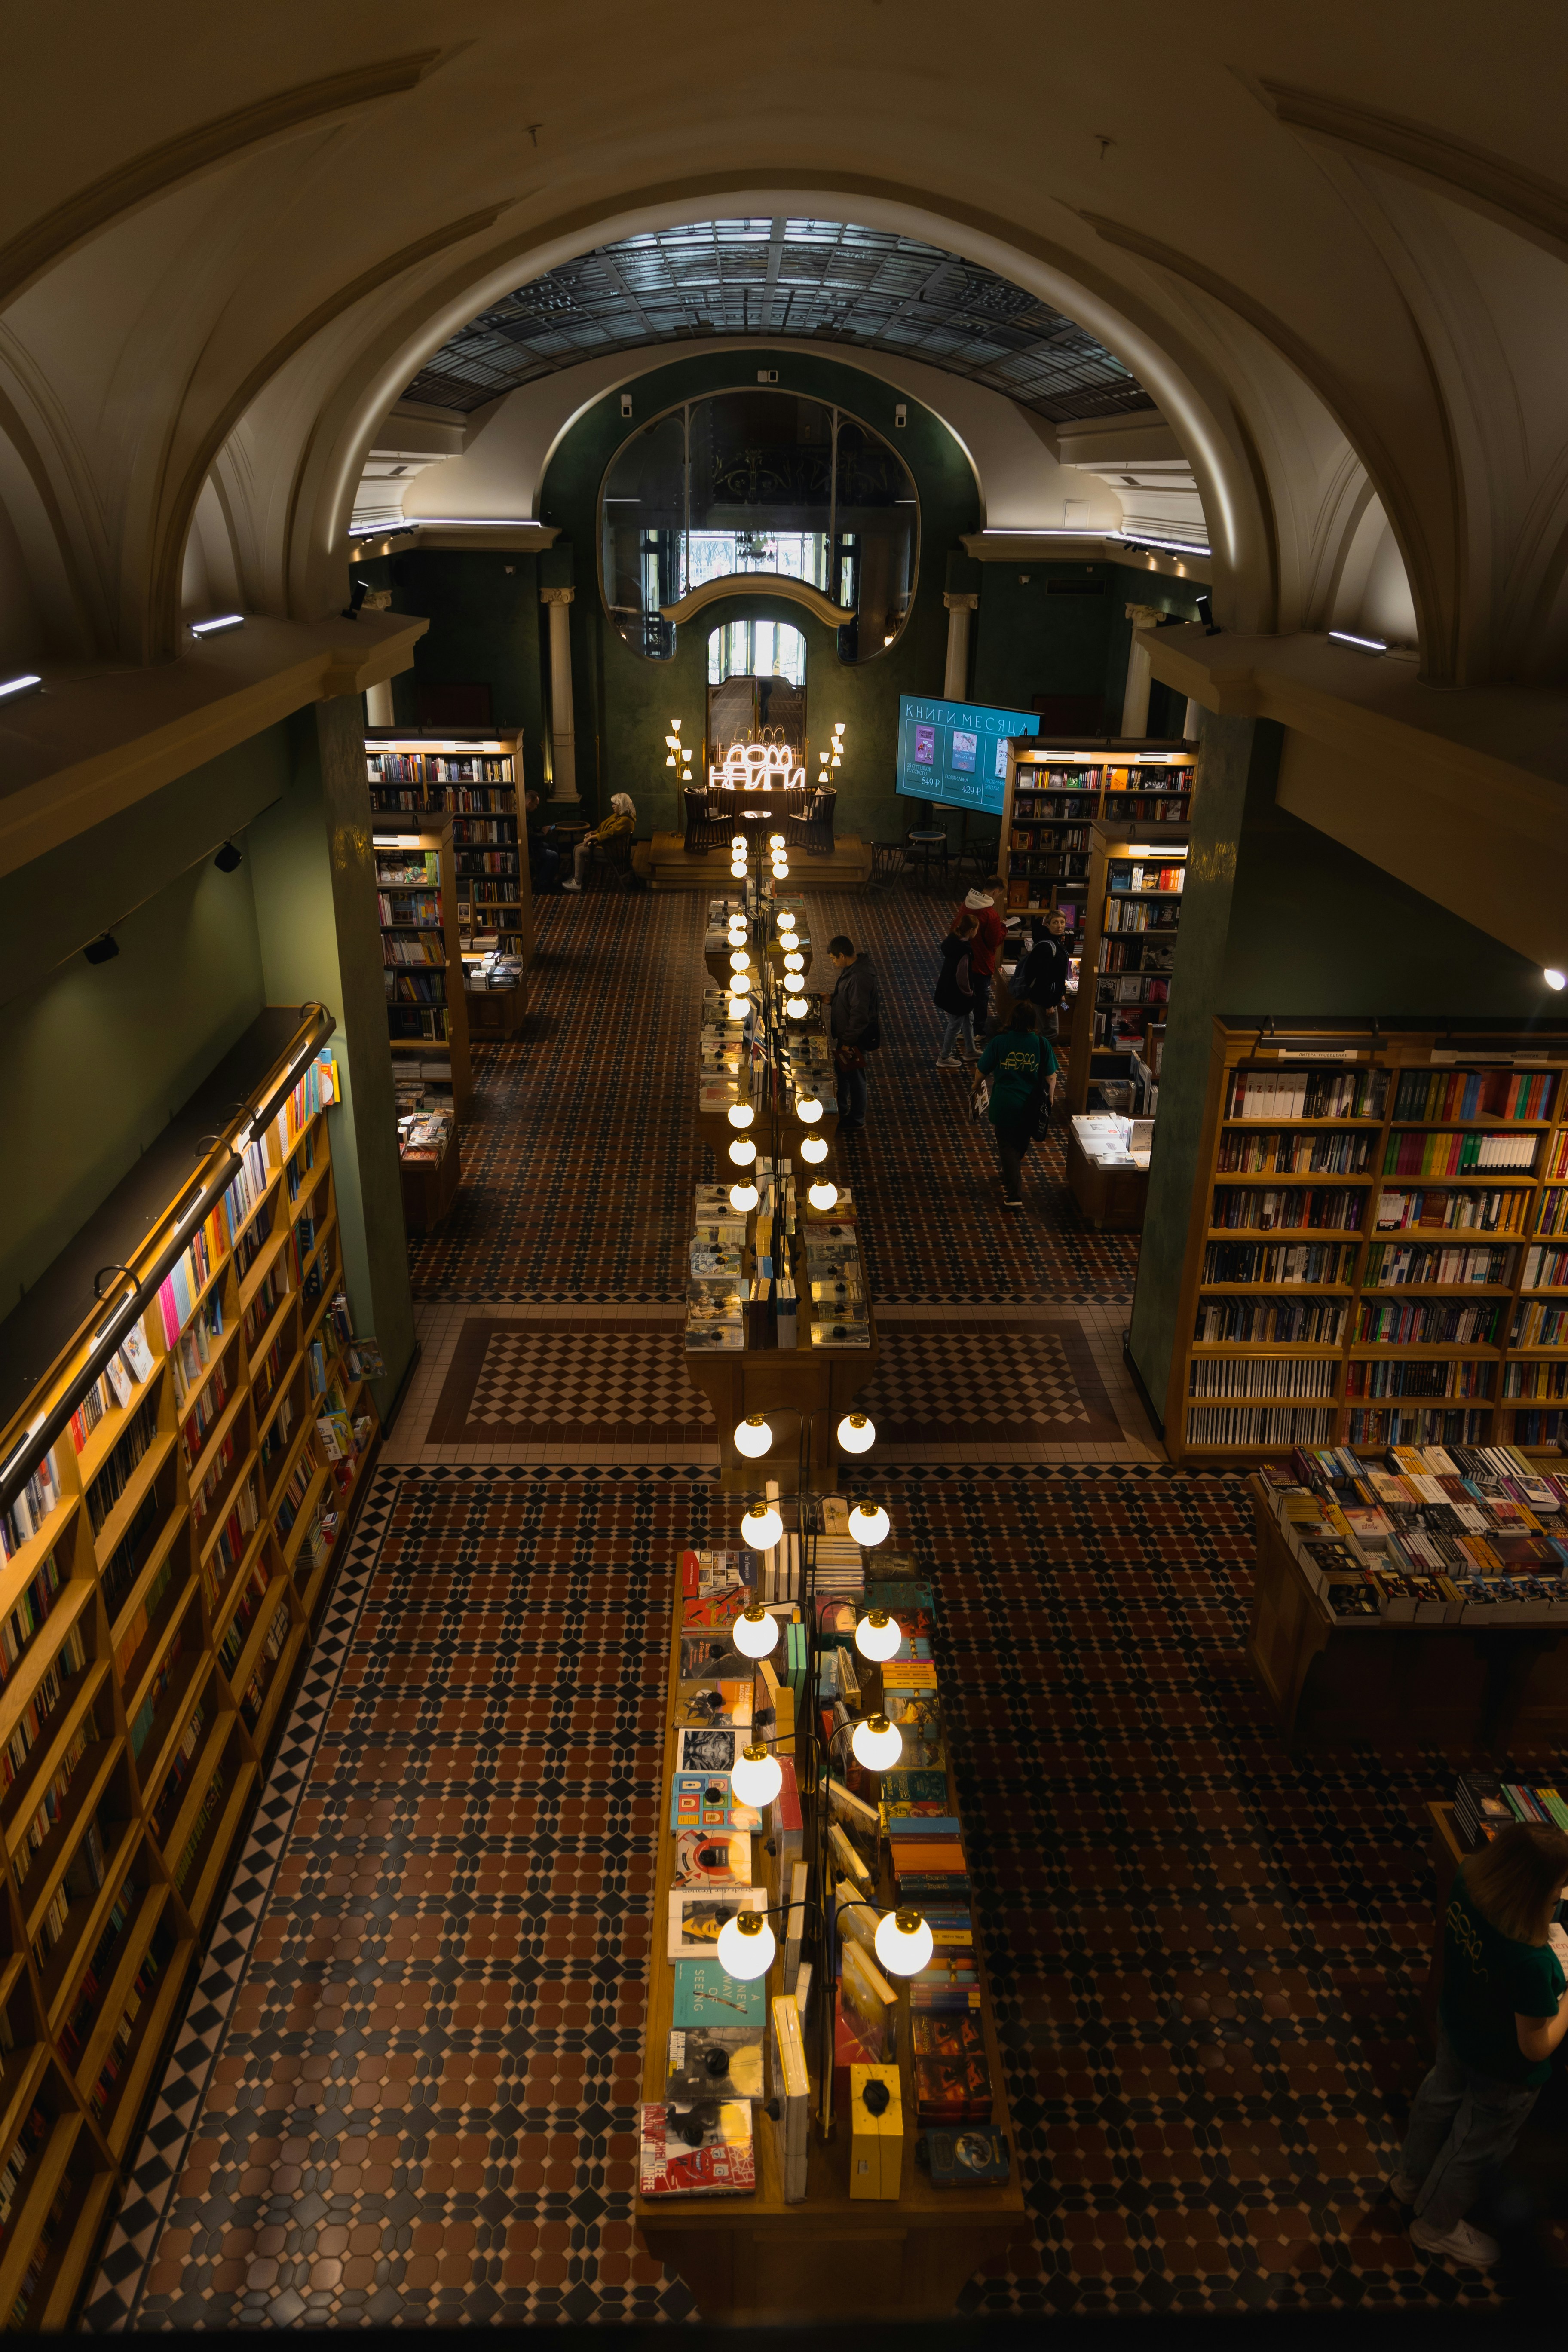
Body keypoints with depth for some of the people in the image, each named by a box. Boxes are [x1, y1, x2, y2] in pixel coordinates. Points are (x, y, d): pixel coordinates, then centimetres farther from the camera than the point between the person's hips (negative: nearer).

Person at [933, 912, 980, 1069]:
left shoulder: (953, 940, -2)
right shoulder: (964, 950, -30)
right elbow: (962, 976, -29)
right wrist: (968, 992, -12)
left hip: (948, 989, 9)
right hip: (956, 994, -9)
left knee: (968, 1018, 25)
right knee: (955, 1025, 8)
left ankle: (971, 1050, 41)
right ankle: (944, 1058, 22)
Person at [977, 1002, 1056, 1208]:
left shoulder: (999, 1042, -13)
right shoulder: (1042, 1044, -10)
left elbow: (983, 1071, -4)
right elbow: (1050, 1077, -5)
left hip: (1004, 1104, -2)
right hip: (1031, 1106, 2)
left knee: (1007, 1145, 10)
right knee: (1021, 1143, 26)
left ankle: (1015, 1195, 1)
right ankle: (1011, 1175, 49)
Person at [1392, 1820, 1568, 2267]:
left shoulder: (1467, 1881, -27)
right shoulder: (1531, 1964, -44)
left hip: (1455, 2027, 6)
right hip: (1504, 2072, -6)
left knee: (1440, 2099, 33)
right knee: (1476, 2148, 23)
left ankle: (1411, 2179, 61)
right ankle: (1437, 2227, 50)